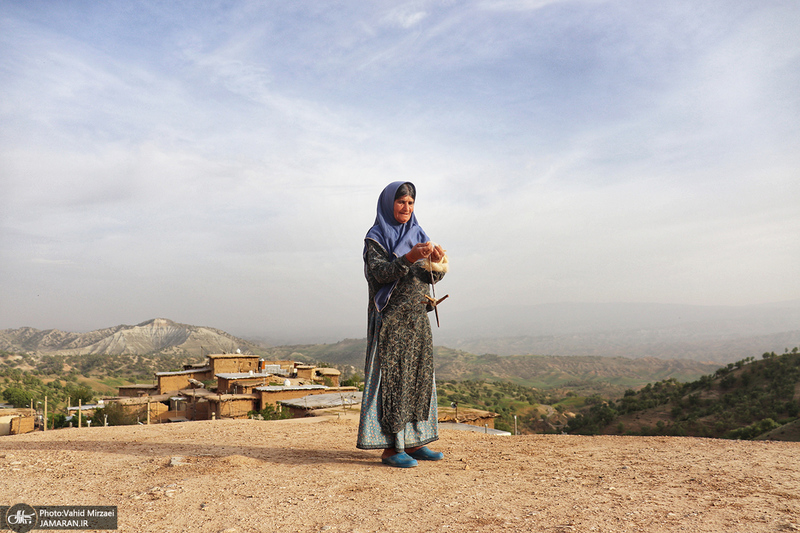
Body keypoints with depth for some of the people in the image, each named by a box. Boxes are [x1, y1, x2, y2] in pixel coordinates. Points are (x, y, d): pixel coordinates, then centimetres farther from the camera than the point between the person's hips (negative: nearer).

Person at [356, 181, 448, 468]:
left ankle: (412, 442, 15)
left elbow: (433, 277, 7)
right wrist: (409, 257, -29)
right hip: (390, 317, -6)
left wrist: (437, 261, -16)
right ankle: (389, 447, 0)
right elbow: (379, 274, -16)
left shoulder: (418, 234, 14)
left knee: (418, 376, 7)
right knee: (392, 377, -6)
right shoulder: (376, 237, -1)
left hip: (417, 317, 6)